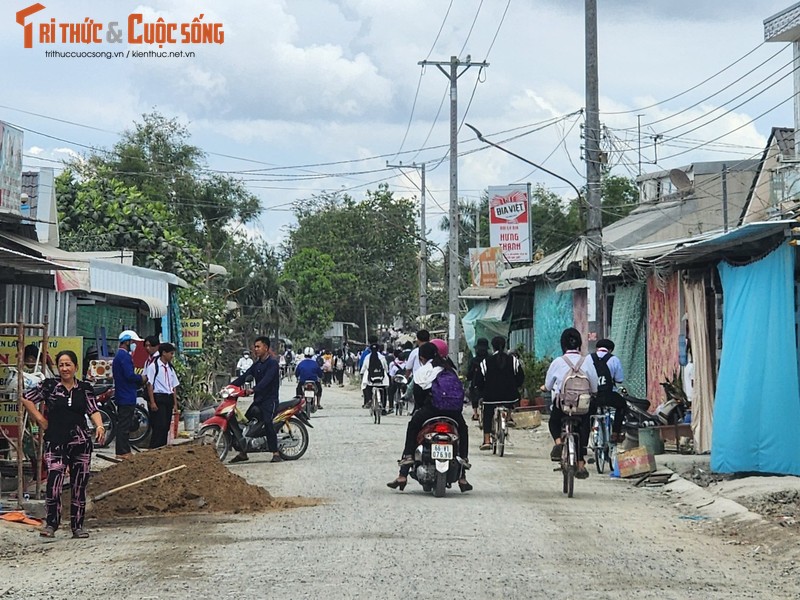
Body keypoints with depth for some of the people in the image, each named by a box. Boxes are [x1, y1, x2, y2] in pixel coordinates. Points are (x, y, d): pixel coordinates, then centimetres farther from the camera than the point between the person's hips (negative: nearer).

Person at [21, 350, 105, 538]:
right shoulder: (49, 386, 2)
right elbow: (26, 399, 6)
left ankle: (77, 526, 15)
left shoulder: (84, 388, 7)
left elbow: (93, 410, 3)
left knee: (79, 485, 6)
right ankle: (51, 524, -1)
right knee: (53, 482, -13)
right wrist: (40, 419, 2)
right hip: (55, 442, -2)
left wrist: (99, 426, -15)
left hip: (81, 442, 2)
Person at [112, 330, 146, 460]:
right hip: (127, 397, -11)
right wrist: (141, 378, -8)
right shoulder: (124, 356, -15)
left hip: (122, 396, 11)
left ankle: (125, 450, 20)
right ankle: (122, 452, -7)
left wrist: (139, 380, 11)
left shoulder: (119, 355, 19)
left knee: (123, 425, 14)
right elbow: (130, 375, -24)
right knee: (124, 425, -8)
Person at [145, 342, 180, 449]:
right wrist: (152, 402, -14)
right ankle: (153, 449, -10)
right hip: (158, 397, -7)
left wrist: (175, 404, 12)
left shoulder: (170, 368, 15)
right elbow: (150, 385, -8)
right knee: (159, 426, -13)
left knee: (166, 426, 7)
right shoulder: (153, 366, -6)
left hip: (169, 398, 7)